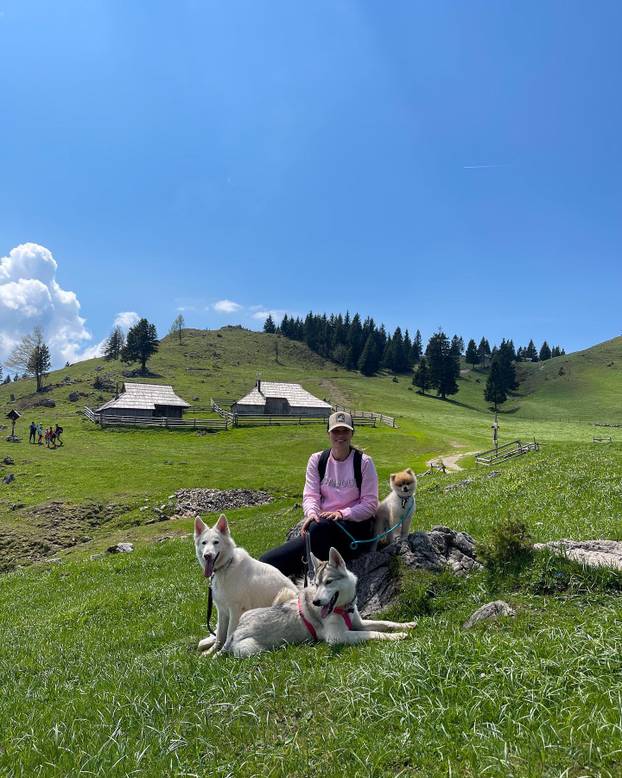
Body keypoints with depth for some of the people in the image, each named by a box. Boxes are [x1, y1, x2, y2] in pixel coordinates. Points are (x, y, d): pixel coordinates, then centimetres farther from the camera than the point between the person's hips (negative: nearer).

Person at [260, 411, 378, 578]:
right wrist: (311, 513, -23)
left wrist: (342, 514, -20)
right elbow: (310, 495, 0)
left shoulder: (364, 462, -1)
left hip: (356, 526, -3)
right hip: (322, 526, 3)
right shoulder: (316, 460, 8)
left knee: (319, 526, -39)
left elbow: (370, 504, -4)